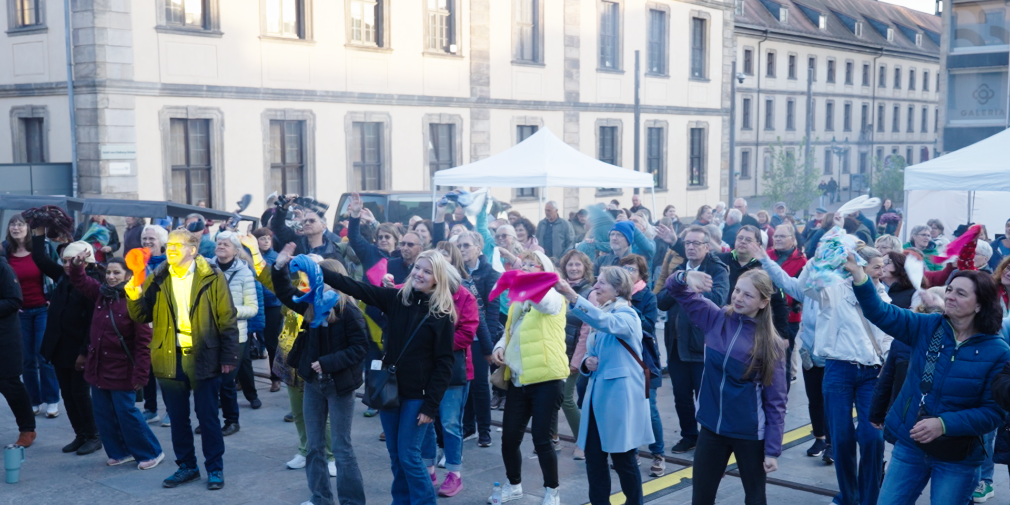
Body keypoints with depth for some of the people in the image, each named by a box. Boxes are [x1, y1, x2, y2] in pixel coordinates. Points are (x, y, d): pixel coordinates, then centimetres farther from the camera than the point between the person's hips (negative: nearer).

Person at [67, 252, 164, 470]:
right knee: (103, 414, 12)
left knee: (126, 413, -1)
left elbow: (143, 341, -17)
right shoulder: (101, 292, 3)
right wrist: (77, 264, -6)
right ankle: (120, 452, 26)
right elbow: (79, 280, 17)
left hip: (121, 369, -7)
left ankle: (151, 453, 13)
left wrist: (140, 373, -19)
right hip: (98, 366, 7)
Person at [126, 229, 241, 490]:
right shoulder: (157, 279, 5)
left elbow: (227, 320, -6)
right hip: (169, 358, 4)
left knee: (208, 417, 6)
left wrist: (228, 357, -9)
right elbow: (142, 316, 5)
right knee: (178, 418, 13)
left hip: (203, 357, -4)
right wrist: (135, 297, -15)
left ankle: (215, 468, 19)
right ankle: (186, 466, 28)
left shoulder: (212, 277, -6)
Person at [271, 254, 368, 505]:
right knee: (314, 445, 14)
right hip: (313, 382, 7)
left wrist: (327, 362, -22)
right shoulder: (313, 305, 4)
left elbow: (359, 348, -18)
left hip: (338, 385, -7)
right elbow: (285, 293, 16)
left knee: (341, 447, 0)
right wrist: (280, 267, 1)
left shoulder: (348, 311, -16)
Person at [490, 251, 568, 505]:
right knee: (509, 437, 8)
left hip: (546, 379, -6)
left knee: (541, 439, -3)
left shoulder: (552, 297, -5)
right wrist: (500, 347, 3)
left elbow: (539, 298, -30)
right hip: (518, 380, 6)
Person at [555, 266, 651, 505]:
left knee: (624, 459, 2)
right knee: (593, 456, 6)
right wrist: (587, 363, -3)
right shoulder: (601, 316, 15)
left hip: (621, 397, -7)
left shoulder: (628, 316, -10)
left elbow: (604, 322, -33)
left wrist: (571, 295, -44)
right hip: (598, 395, 7)